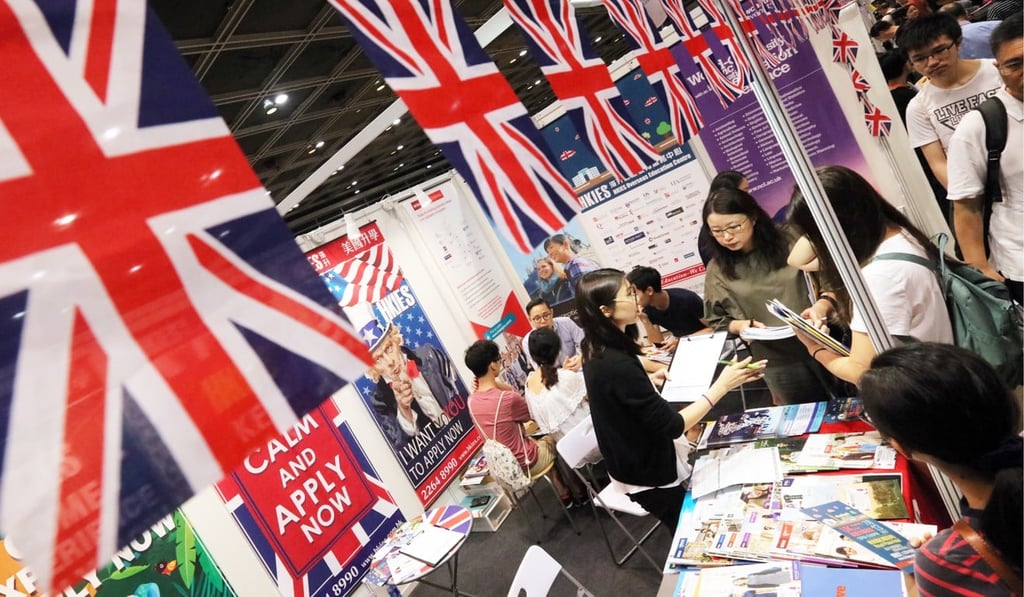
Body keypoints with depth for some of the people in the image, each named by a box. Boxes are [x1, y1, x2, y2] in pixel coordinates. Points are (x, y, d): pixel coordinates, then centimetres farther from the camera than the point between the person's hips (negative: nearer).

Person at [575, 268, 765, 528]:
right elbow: (672, 426, -29)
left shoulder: (597, 352, -5)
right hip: (647, 476, -8)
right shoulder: (616, 364, -35)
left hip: (632, 464, 8)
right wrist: (722, 386, -26)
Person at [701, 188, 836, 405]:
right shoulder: (718, 270, -1)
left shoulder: (789, 244, -4)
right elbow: (717, 321, 6)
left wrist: (821, 306, -19)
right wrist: (740, 325, -13)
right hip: (778, 363, 0)